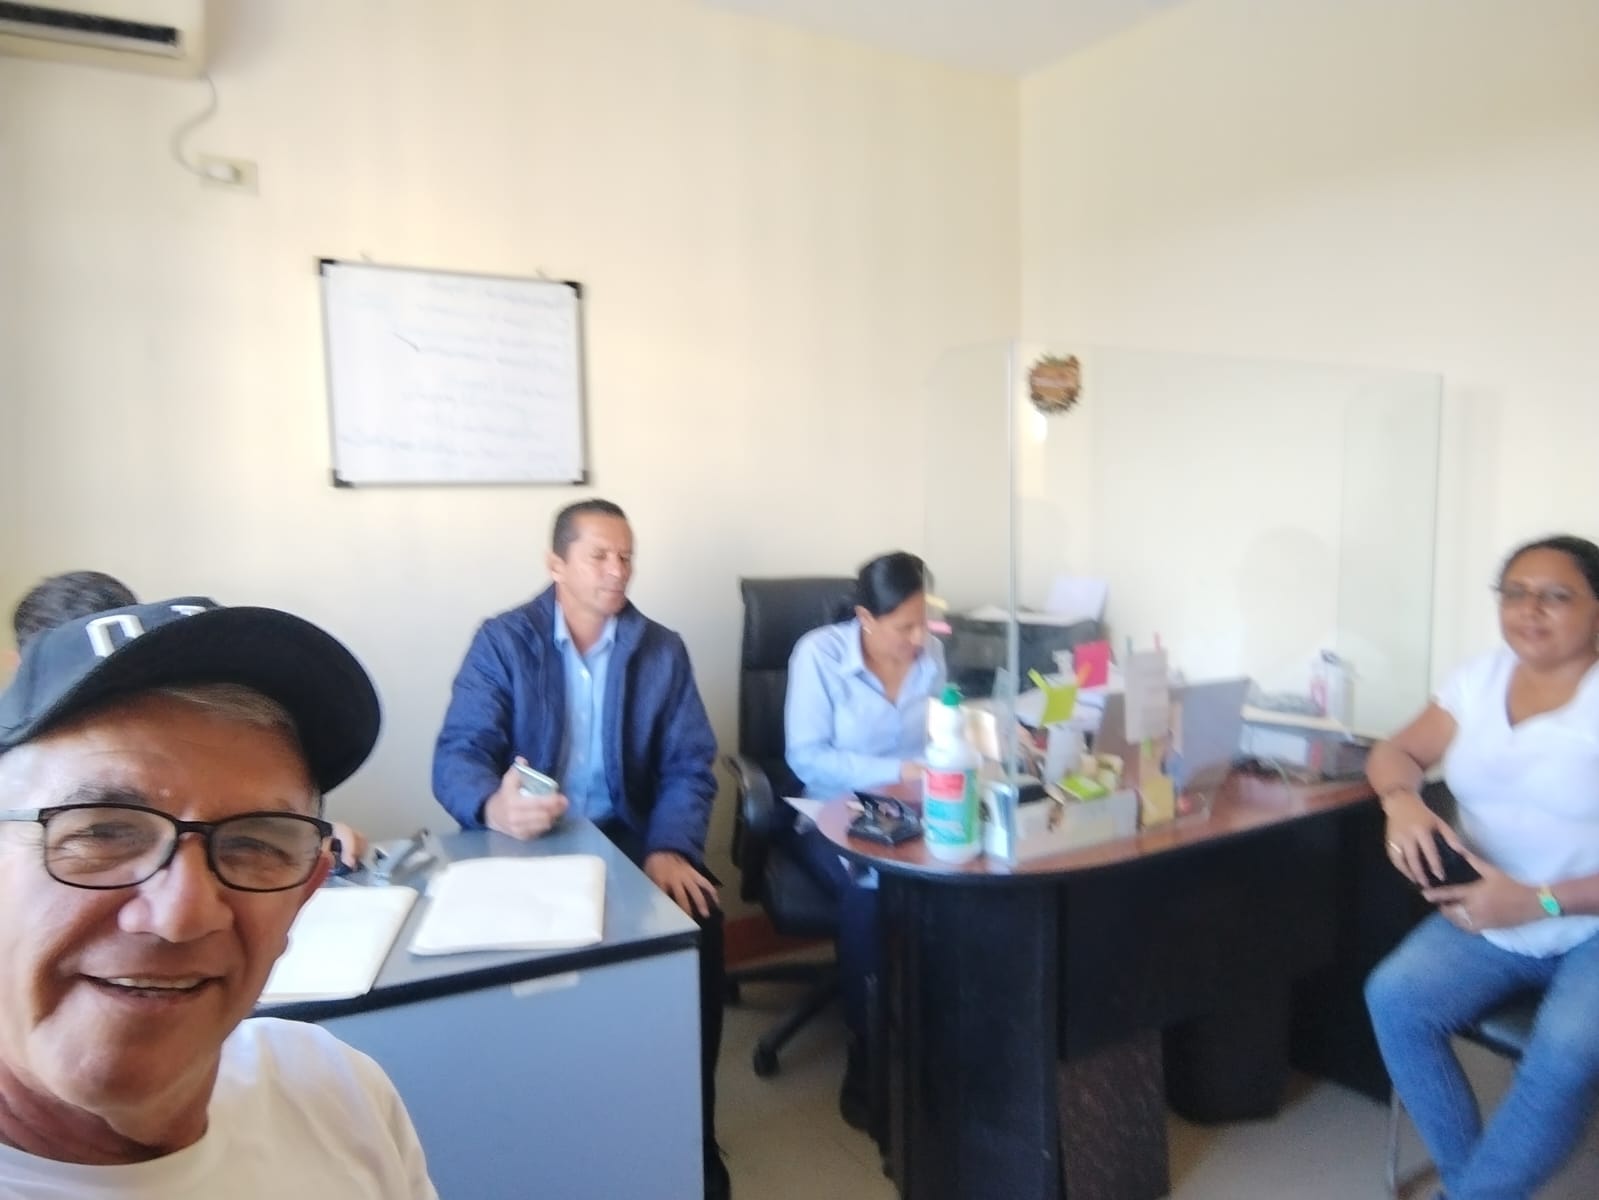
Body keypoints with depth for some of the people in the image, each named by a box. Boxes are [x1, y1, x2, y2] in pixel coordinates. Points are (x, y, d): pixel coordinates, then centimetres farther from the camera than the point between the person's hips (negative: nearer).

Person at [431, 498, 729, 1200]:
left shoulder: (662, 651, 4)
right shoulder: (502, 642, -2)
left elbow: (689, 765, -1)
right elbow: (457, 755, -13)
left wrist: (669, 848, -21)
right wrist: (494, 807, -37)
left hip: (628, 838, 1)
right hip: (523, 843, -1)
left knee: (701, 921, -24)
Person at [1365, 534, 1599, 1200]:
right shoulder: (1482, 677, 4)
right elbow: (1397, 752, 9)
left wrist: (1538, 901, -25)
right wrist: (1403, 802, -15)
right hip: (1489, 920, 4)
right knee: (1394, 996, -20)